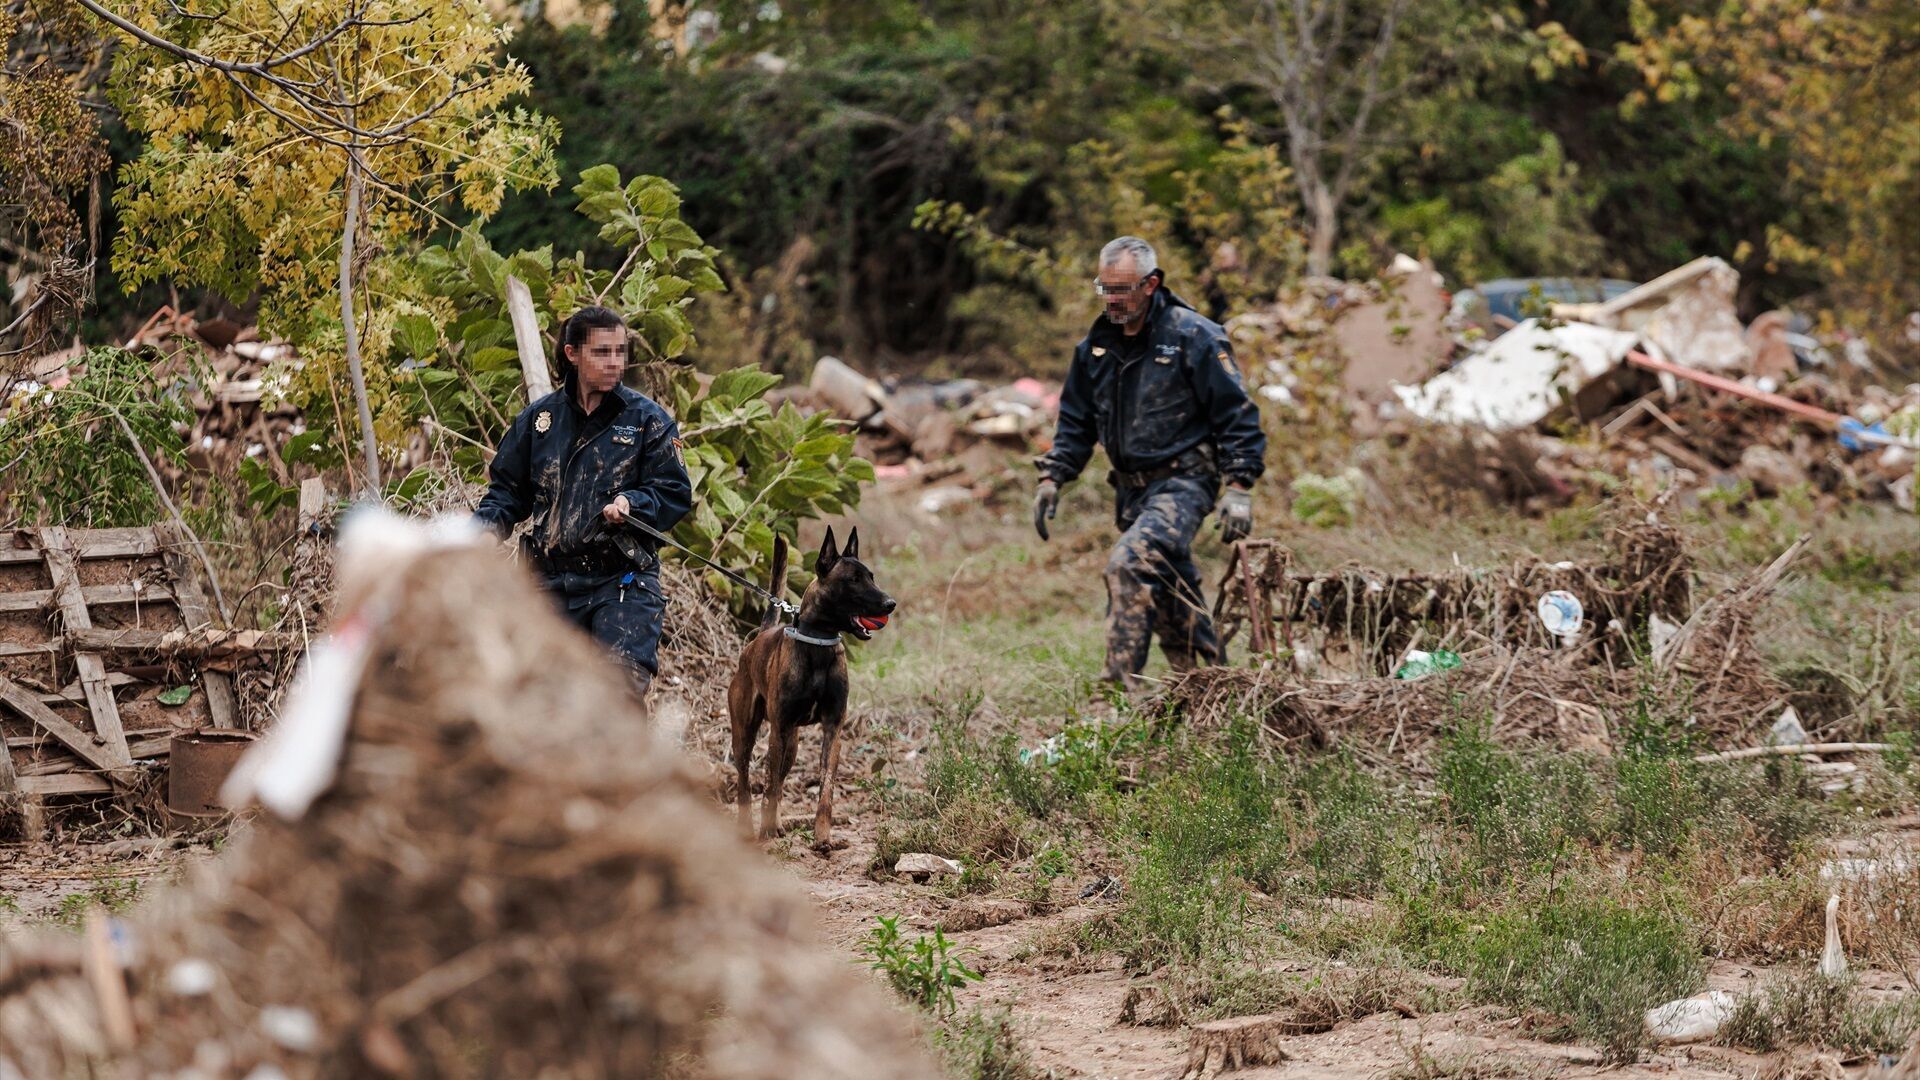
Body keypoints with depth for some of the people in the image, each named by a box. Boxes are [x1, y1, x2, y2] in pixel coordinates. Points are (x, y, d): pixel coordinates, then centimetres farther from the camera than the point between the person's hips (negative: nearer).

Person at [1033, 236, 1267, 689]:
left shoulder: (1194, 337, -10)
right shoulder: (1096, 345, 9)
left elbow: (1236, 414, -10)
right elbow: (1075, 420, 20)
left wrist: (1239, 488, -16)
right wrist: (1051, 478, 10)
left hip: (1183, 482, -7)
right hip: (1132, 489, 7)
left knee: (1130, 563, -27)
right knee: (1172, 597, 13)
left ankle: (1121, 681, -27)